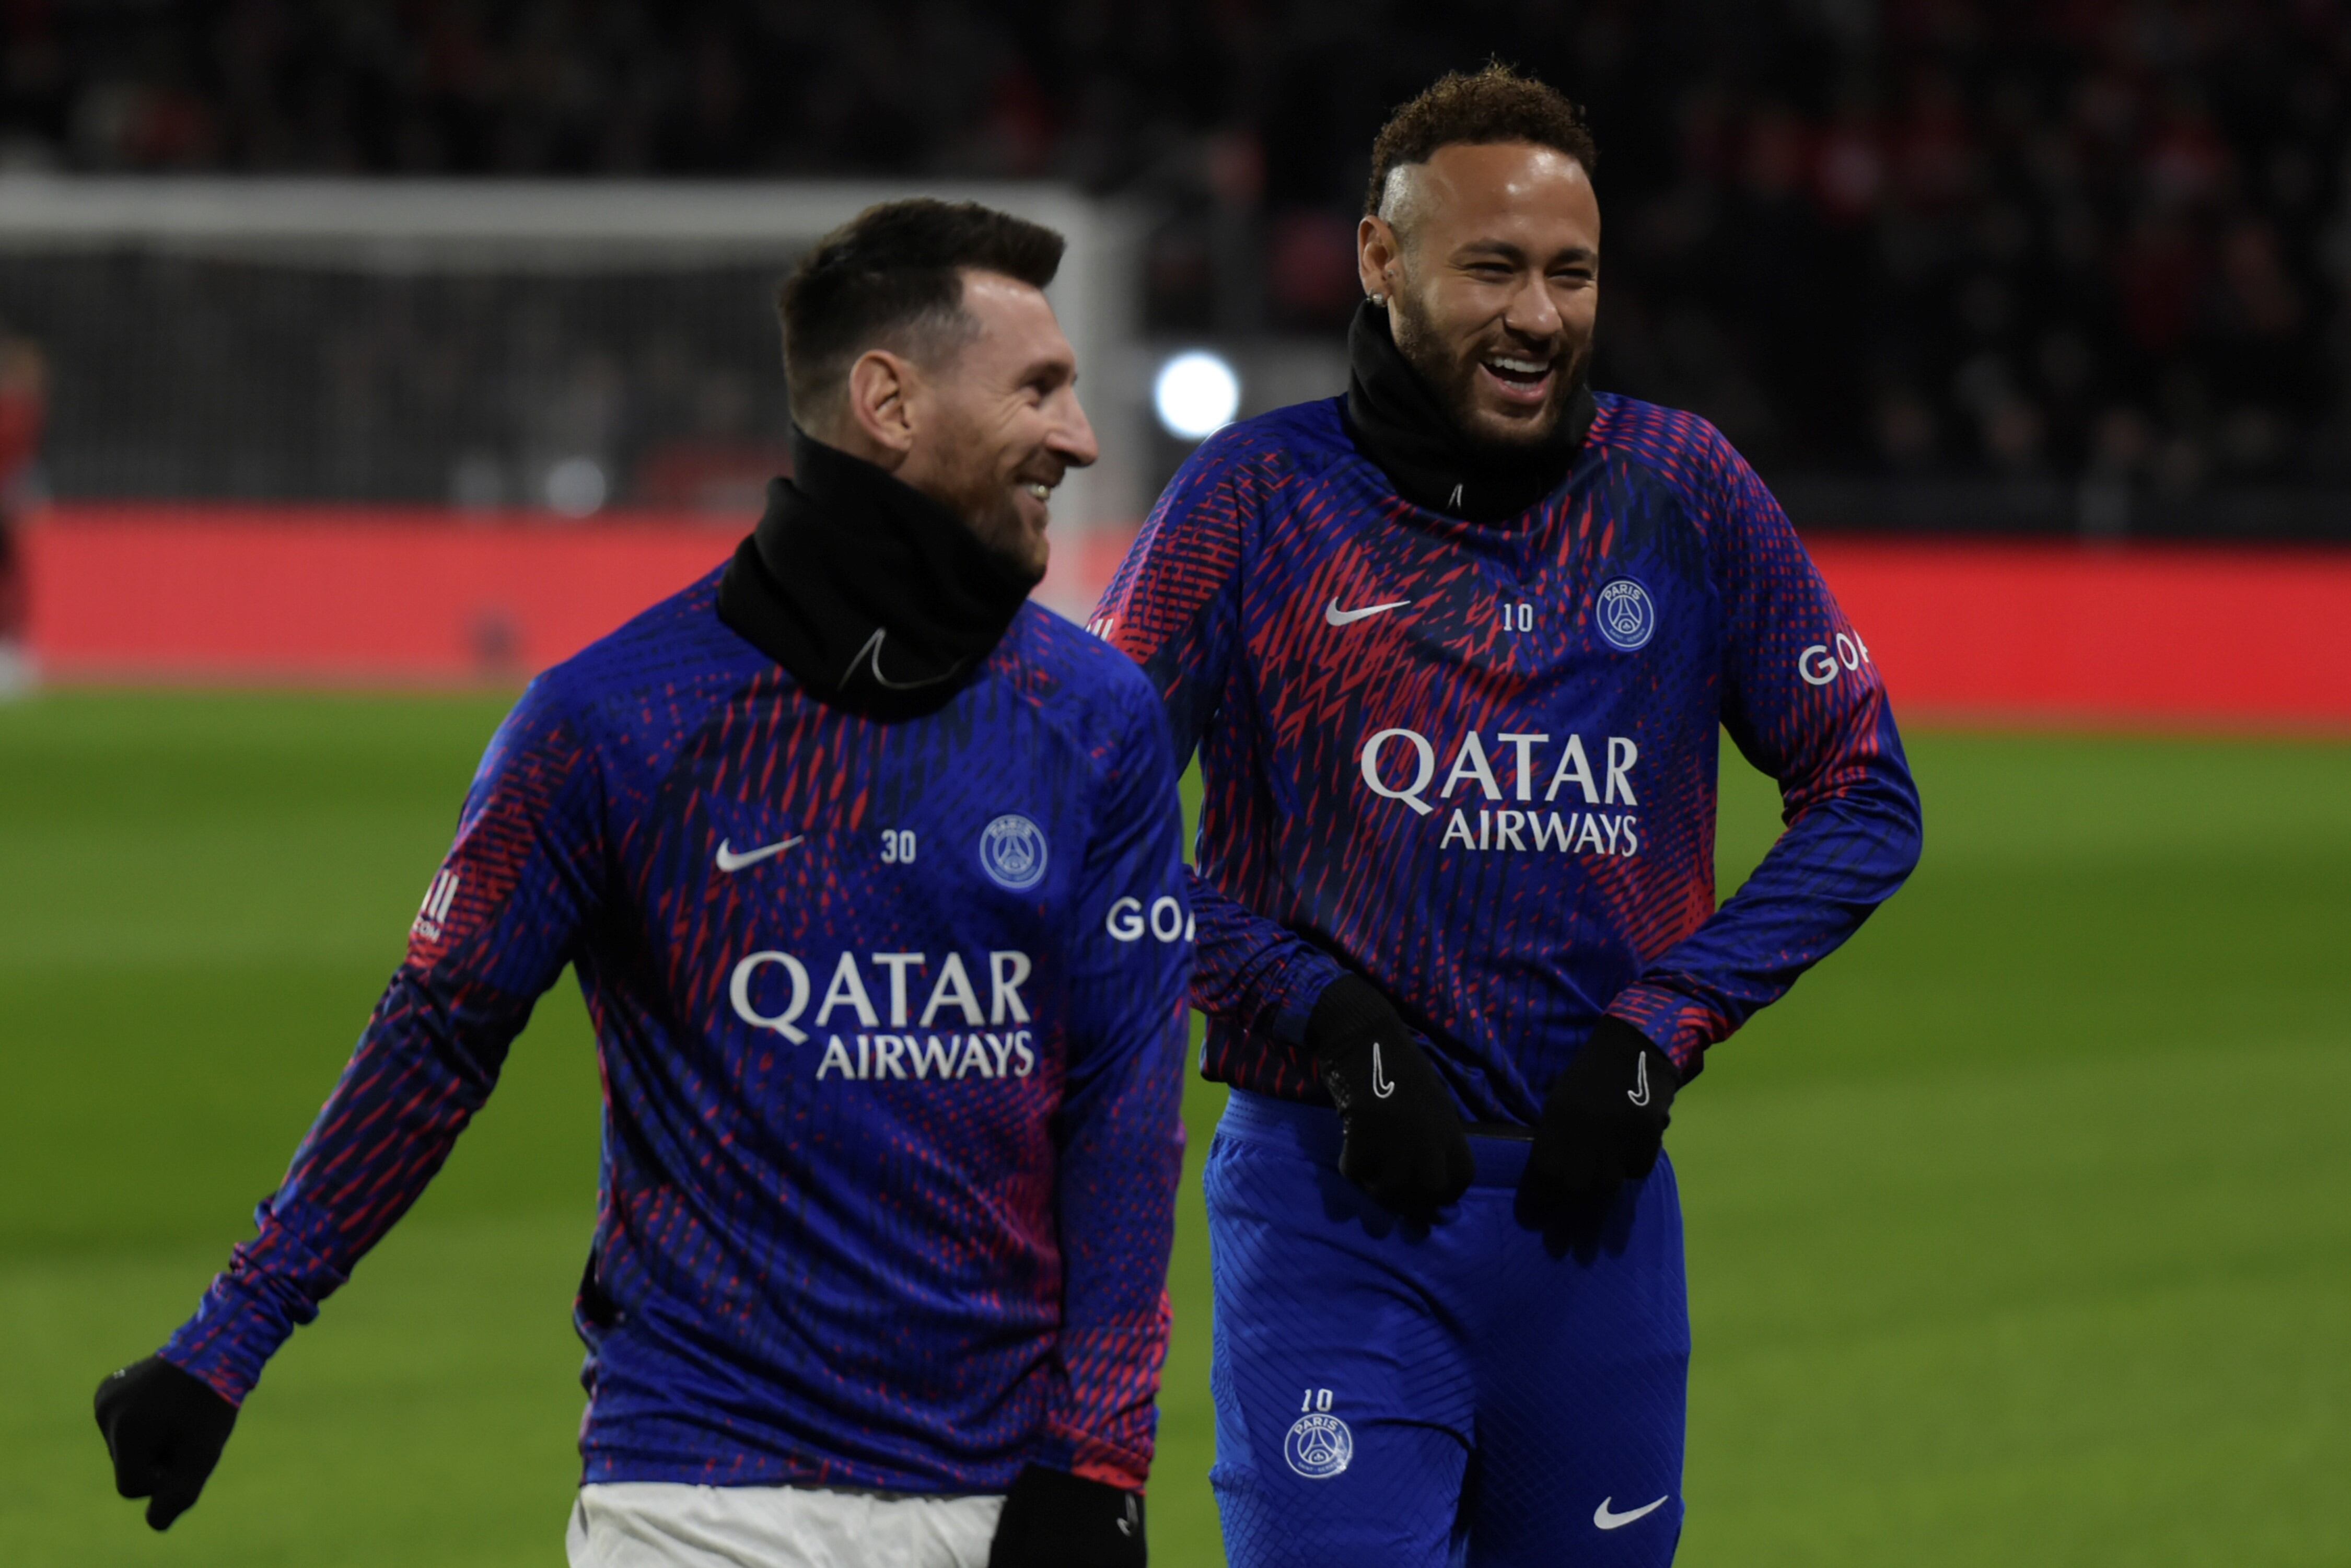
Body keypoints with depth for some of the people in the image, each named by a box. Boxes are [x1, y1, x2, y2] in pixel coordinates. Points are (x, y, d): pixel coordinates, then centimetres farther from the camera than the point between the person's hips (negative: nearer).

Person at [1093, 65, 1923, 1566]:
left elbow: (1865, 802, 8)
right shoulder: (1260, 498, -1)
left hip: (1594, 1194, 3)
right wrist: (1328, 1020, -12)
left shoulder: (1686, 493, 5)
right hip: (1332, 1204, -3)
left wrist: (1660, 1026, -4)